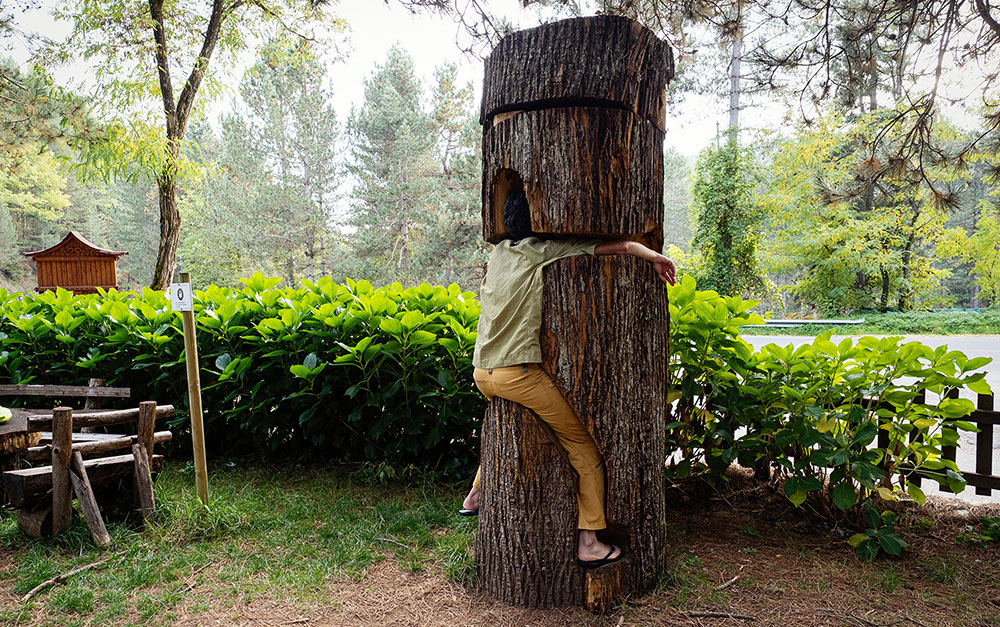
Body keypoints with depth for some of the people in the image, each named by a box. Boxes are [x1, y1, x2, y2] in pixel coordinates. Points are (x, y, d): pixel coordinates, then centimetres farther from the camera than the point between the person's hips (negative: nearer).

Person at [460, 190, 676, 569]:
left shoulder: (499, 251, 14)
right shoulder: (544, 250, -5)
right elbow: (619, 246, -7)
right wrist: (655, 258, 9)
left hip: (481, 371, 8)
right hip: (519, 372, -8)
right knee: (583, 445, 6)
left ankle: (476, 495, 47)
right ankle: (588, 543, 7)